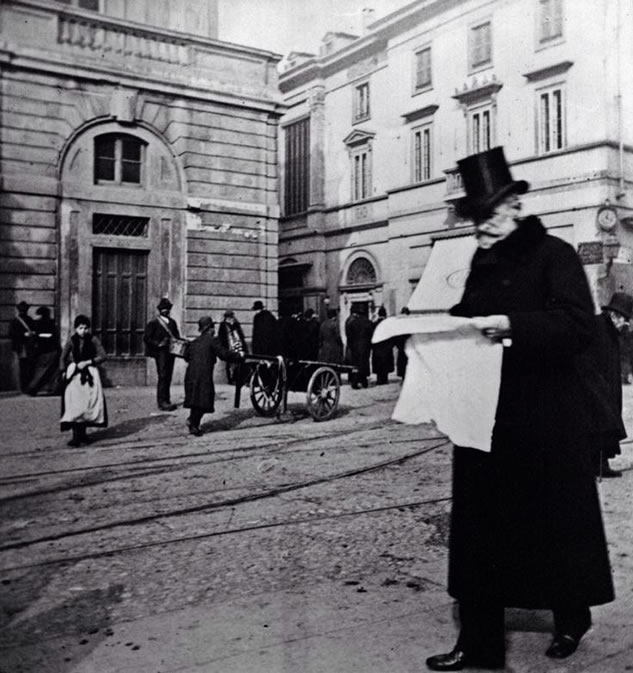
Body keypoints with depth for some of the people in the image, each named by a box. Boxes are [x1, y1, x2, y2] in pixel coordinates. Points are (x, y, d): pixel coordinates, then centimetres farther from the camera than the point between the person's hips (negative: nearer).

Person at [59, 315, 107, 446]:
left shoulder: (93, 340, -2)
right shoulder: (72, 341, 0)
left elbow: (102, 356, -6)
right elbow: (63, 358, 8)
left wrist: (87, 362, -14)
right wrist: (63, 371, -3)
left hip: (90, 374, 1)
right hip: (74, 375, 0)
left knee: (89, 403, 0)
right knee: (74, 404, -10)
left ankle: (82, 432, 15)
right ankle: (76, 436, -11)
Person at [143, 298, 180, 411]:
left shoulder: (172, 322, 16)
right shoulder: (153, 323, -2)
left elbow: (176, 336, 21)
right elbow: (146, 338, -5)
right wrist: (158, 344, -16)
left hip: (171, 352, 6)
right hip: (160, 352, -6)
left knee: (168, 377, 8)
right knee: (163, 376, -10)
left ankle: (166, 400, 15)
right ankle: (162, 402, -8)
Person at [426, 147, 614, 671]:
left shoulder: (554, 255, -6)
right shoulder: (482, 265, 13)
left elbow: (579, 327, -17)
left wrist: (511, 325, -28)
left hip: (546, 416, -5)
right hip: (486, 414, 6)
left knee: (556, 517, 11)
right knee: (481, 526, 6)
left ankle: (572, 618, 37)